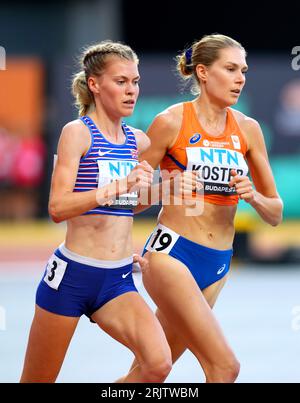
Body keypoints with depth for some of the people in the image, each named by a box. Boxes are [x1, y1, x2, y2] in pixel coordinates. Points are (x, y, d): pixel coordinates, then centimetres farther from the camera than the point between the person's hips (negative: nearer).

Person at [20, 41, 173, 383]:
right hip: (72, 275, -5)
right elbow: (58, 207, -22)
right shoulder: (77, 132, -9)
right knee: (36, 380, 7)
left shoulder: (138, 141, 9)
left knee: (158, 364, -20)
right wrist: (120, 186, -32)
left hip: (118, 281, 5)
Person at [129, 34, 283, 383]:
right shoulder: (171, 122, -6)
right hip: (171, 253, -5)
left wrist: (253, 196, -9)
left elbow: (276, 214, 10)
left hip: (217, 264, 5)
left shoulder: (247, 129, 7)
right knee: (225, 367, -18)